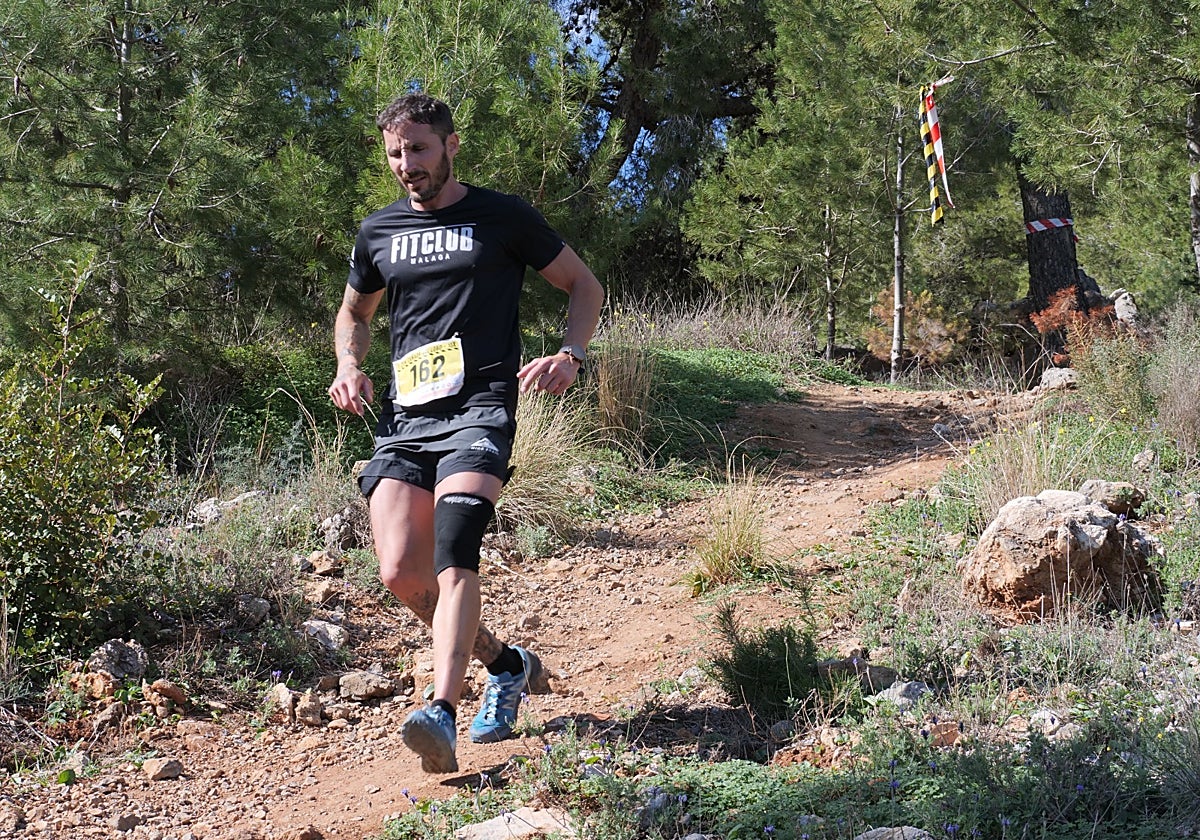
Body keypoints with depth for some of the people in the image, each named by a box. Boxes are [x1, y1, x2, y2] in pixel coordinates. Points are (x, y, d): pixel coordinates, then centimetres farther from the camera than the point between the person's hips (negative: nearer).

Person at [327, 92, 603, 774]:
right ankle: (508, 665, 16)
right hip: (404, 417, 5)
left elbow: (585, 287, 12)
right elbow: (354, 313, 31)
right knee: (402, 574, -7)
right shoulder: (379, 232, 17)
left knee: (454, 549, -26)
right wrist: (349, 366, 9)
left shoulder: (502, 216, 5)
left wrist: (571, 355, -7)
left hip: (480, 409, -4)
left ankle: (443, 716, -31)